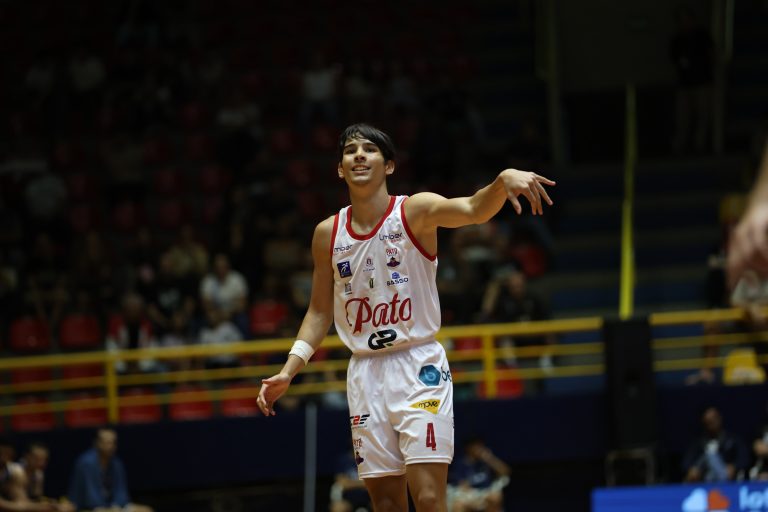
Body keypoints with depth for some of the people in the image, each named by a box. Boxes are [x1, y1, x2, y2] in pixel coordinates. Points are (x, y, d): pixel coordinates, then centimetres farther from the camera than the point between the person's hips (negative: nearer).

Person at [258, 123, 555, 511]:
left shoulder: (415, 211, -7)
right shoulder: (328, 234, 5)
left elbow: (473, 211, -27)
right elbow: (320, 311, 15)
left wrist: (503, 181, -48)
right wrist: (287, 372, 6)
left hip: (419, 366, -4)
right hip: (365, 373, 4)